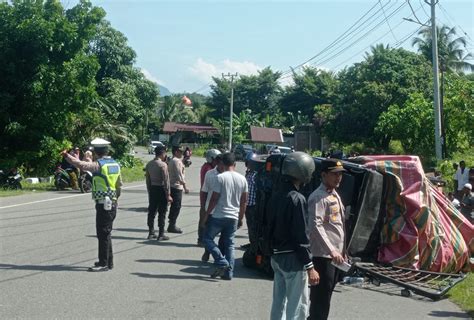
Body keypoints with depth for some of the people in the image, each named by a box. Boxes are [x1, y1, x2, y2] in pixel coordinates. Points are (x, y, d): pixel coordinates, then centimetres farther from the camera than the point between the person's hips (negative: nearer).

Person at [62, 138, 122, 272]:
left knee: (103, 234, -3)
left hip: (103, 204, -8)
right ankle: (108, 261, 24)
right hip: (112, 204, 8)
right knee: (105, 233, 17)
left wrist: (66, 156, -11)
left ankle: (104, 263, 0)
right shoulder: (115, 164, 9)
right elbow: (119, 185, 16)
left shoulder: (99, 165, -14)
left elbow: (81, 165, -22)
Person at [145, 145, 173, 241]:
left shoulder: (149, 164, 6)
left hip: (152, 189, 7)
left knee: (152, 211, 12)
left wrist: (149, 191, 17)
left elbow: (147, 179, 10)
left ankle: (151, 233, 17)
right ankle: (161, 234, 2)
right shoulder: (163, 165, -14)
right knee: (162, 212, 0)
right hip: (161, 189, -6)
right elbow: (166, 180, -16)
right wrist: (168, 194, -13)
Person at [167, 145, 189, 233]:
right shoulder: (177, 161, -15)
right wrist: (184, 186, -19)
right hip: (177, 186, -10)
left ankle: (171, 225, 21)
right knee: (176, 206, -5)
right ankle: (172, 226, -3)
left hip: (172, 186, 10)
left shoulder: (171, 161, 16)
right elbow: (179, 175, -20)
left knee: (174, 206, 15)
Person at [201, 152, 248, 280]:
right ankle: (228, 272, 10)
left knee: (208, 238, 9)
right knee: (229, 244, 11)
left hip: (219, 216, -5)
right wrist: (241, 218, 18)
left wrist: (206, 215, -4)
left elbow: (214, 199, -13)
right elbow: (244, 201, 9)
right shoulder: (242, 179, 5)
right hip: (233, 217, 5)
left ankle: (222, 262, -5)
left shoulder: (221, 177, -12)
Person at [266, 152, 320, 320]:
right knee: (297, 306, -3)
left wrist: (273, 251, 19)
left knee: (278, 302, 15)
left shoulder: (275, 196, 8)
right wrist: (309, 267, -17)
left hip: (276, 257, 9)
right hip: (293, 259, -9)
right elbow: (301, 237, -20)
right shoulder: (297, 199, -18)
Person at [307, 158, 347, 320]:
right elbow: (316, 226, -25)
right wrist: (331, 250, -30)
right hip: (322, 255, -10)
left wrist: (342, 250, 19)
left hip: (335, 254, 10)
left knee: (325, 295, 17)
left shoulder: (335, 194, 16)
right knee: (321, 297, -6)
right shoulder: (318, 197, -15)